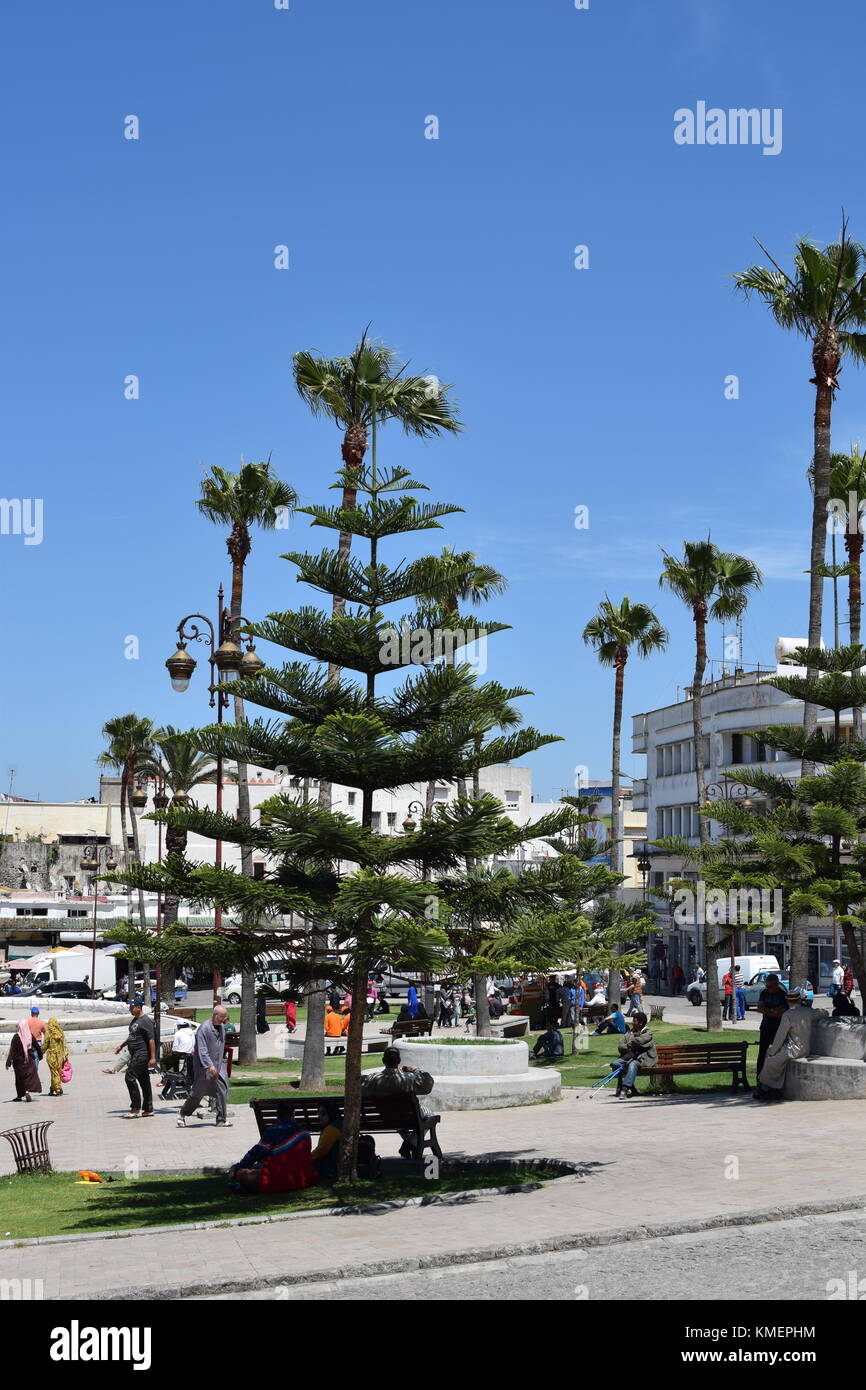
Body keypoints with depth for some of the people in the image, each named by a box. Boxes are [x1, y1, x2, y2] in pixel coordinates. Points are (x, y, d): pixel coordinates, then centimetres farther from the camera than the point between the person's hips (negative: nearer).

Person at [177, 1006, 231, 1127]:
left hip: (218, 1066, 7)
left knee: (222, 1091, -2)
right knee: (197, 1093, 3)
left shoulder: (222, 1027, 8)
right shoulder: (204, 1029, -16)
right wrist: (209, 1066, -28)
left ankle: (221, 1119, 5)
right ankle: (182, 1115, 21)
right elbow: (202, 1050, -21)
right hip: (204, 1067, -7)